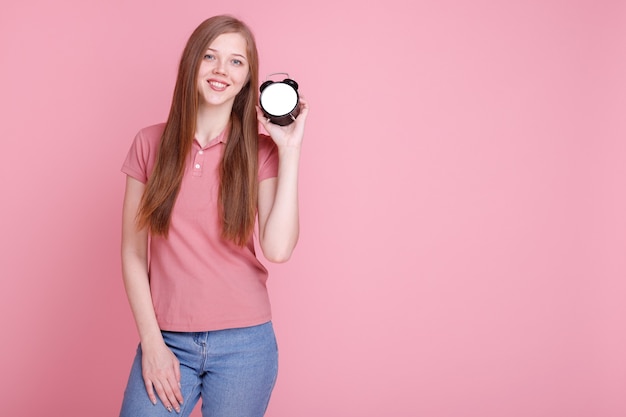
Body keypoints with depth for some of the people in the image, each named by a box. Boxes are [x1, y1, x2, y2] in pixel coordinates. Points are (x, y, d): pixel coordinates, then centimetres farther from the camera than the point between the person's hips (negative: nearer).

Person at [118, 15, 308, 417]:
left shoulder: (260, 151, -1)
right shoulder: (151, 143, 1)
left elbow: (278, 248, -15)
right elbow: (133, 254, 2)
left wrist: (290, 149, -13)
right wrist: (152, 343, -4)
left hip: (243, 343, 0)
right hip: (166, 340, 1)